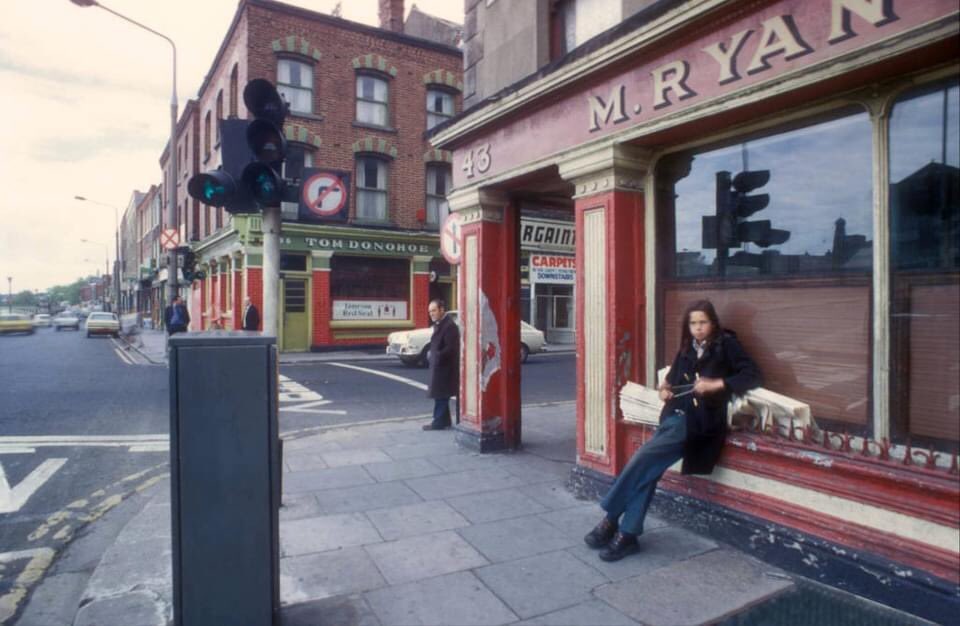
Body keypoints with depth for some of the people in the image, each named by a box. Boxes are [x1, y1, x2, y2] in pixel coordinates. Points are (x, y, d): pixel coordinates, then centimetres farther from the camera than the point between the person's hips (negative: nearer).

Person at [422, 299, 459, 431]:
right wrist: (434, 357, 6)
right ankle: (444, 420, 26)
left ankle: (439, 422, 5)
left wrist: (437, 357, -20)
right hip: (440, 366, 10)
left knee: (440, 395, -2)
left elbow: (450, 348, -23)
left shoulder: (449, 325, -18)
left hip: (444, 366, -10)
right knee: (441, 395, 16)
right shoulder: (439, 324, 13)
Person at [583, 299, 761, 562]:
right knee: (646, 470, -11)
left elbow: (753, 375, -7)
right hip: (674, 417, 6)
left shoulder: (726, 345, 1)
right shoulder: (687, 349, 19)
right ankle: (627, 534, -4)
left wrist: (715, 384, -16)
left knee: (642, 458, -18)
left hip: (698, 421, -6)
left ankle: (611, 520, -5)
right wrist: (665, 389, 3)